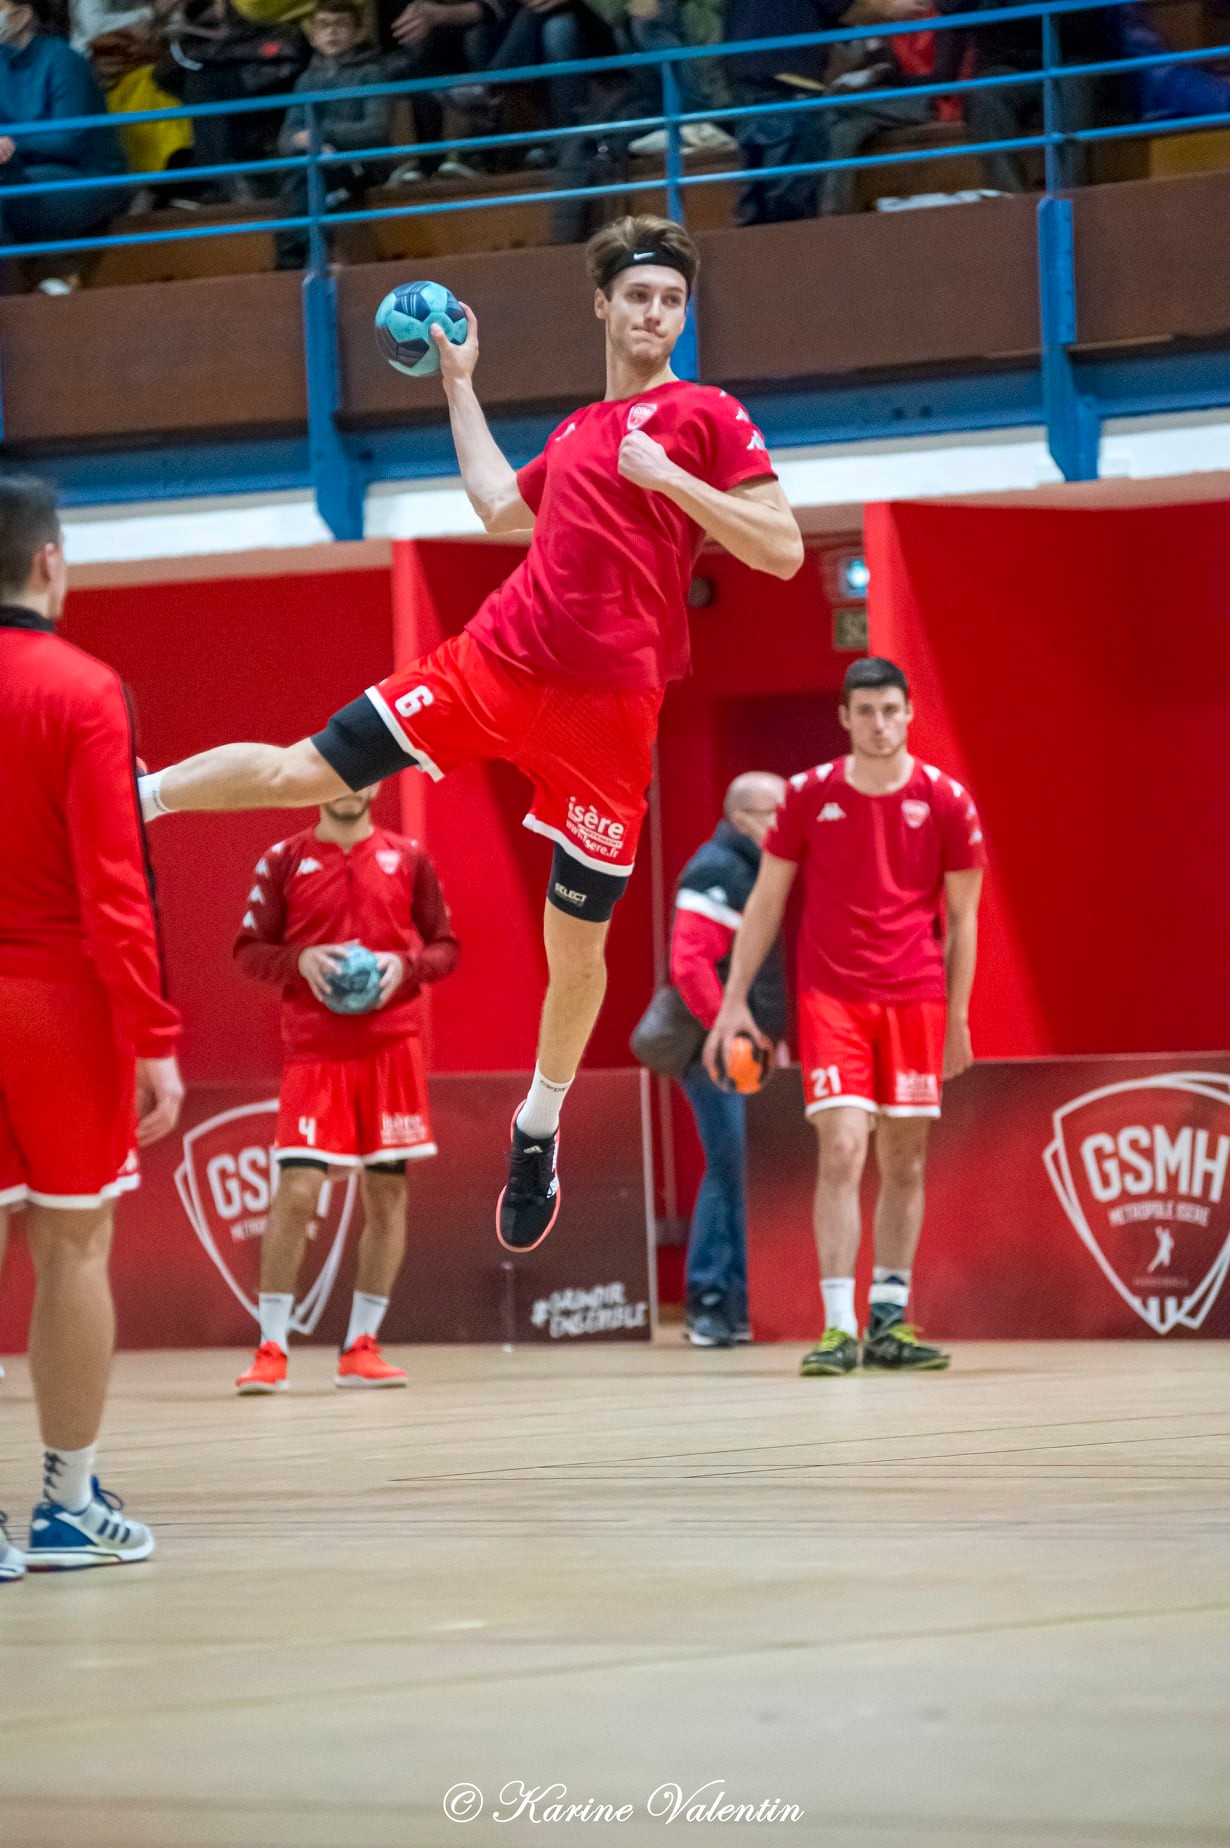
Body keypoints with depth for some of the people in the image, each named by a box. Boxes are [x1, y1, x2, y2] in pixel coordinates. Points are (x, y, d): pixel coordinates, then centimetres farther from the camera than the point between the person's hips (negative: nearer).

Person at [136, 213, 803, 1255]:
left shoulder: (706, 417, 0)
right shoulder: (580, 431, 17)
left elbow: (783, 550, -8)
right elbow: (501, 509, 33)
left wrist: (670, 478, -16)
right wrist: (460, 386, 34)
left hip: (608, 707, -4)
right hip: (498, 661, 4)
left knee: (579, 936, 2)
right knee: (308, 772, 1)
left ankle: (538, 1133, 20)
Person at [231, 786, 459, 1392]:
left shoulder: (407, 859, 7)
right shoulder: (282, 862, 4)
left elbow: (446, 947, 10)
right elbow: (248, 951, 3)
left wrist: (406, 966, -10)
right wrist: (300, 961, -15)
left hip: (391, 1047, 2)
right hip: (314, 1049, -2)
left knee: (388, 1192, 2)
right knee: (297, 1189, -12)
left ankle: (361, 1347, 11)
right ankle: (271, 1349, -5)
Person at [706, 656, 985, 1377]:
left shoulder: (946, 801, 0)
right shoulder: (809, 796, 0)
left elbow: (962, 918, 6)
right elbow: (767, 900, 8)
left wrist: (957, 1019, 5)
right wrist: (735, 1000, 4)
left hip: (916, 1001, 1)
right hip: (831, 997, -1)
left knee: (905, 1162, 6)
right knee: (842, 1153, -13)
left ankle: (890, 1320, 14)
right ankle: (840, 1327, -15)